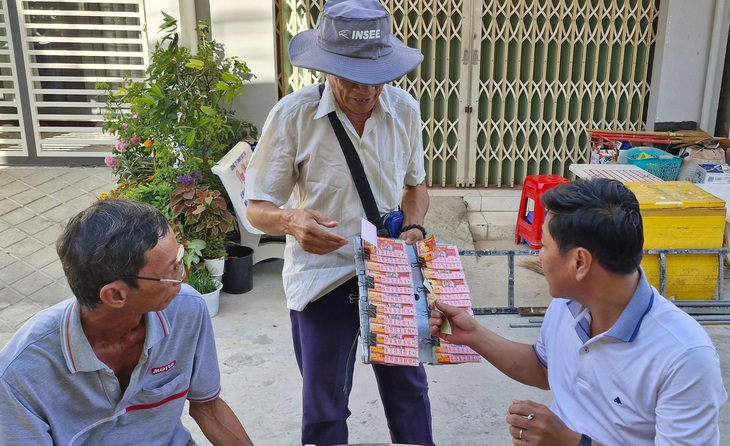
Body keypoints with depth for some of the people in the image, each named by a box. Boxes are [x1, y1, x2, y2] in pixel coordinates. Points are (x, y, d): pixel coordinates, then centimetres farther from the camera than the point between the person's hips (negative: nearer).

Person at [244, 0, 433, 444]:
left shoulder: (405, 110, -6)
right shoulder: (293, 115, -17)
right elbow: (258, 207, -11)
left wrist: (414, 227, -10)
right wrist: (290, 219, -33)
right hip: (322, 278, -2)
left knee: (408, 388, 17)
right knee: (325, 407, 14)